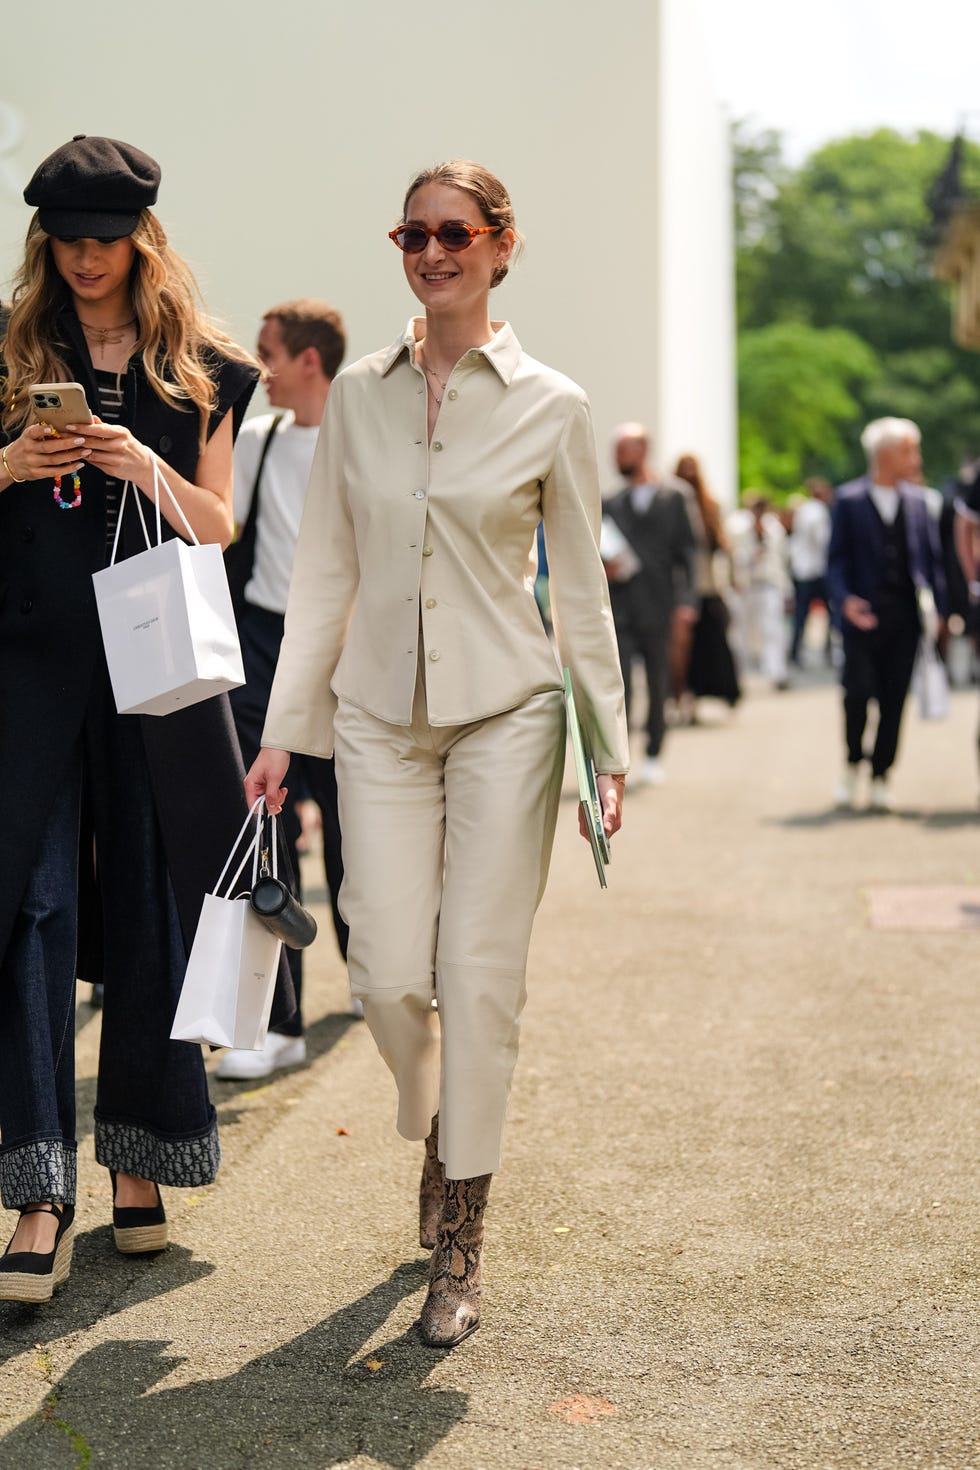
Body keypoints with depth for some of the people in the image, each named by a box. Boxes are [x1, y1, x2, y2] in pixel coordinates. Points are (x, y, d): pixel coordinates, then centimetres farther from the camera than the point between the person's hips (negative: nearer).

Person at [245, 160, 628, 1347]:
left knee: (480, 975, -2)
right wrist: (284, 726, 3)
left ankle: (460, 1239, 11)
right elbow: (325, 570, 7)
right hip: (379, 713, 2)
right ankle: (436, 1126, 33)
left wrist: (609, 745, 2)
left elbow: (580, 584, 3)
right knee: (387, 972, -1)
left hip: (505, 712, -2)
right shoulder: (357, 395, 5)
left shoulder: (550, 406, -1)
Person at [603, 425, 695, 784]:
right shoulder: (611, 502, 10)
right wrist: (603, 568, -7)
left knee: (658, 684, 7)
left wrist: (685, 599, -6)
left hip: (657, 606, -1)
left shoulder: (673, 495, 4)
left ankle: (654, 757, 18)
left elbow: (685, 550, 2)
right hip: (620, 604, 1)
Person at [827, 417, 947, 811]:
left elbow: (933, 557, 11)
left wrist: (940, 609, 2)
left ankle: (880, 778, 13)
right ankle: (852, 764, 14)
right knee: (858, 691, -9)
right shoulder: (849, 499, 0)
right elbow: (837, 558, 0)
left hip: (905, 614, 3)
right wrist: (844, 599, -16)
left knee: (894, 700, 3)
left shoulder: (917, 500, 10)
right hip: (863, 614, -3)